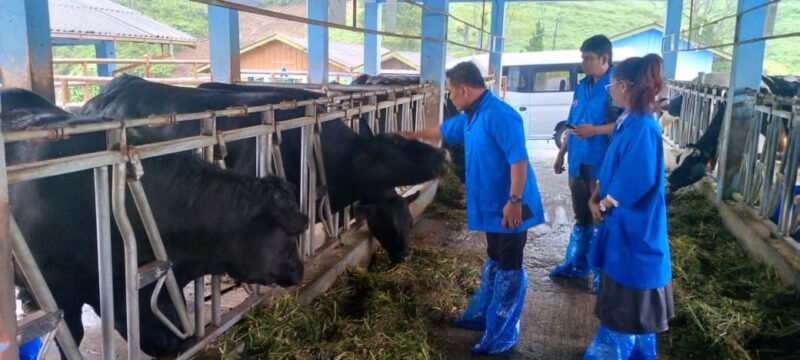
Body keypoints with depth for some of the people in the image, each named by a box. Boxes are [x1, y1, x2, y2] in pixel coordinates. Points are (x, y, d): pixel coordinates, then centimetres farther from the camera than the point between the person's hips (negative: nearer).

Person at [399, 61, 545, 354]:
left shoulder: (499, 115, -21)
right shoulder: (470, 117, 10)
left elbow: (518, 160, -26)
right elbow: (443, 131, 29)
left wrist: (515, 201, -28)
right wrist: (414, 135, 38)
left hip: (510, 207, -10)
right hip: (492, 206, 10)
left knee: (509, 271, 1)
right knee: (494, 264, 22)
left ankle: (501, 337, 11)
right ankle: (481, 316, 36)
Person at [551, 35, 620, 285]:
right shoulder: (582, 86, 12)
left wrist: (596, 130, -27)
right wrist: (561, 154, 19)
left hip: (602, 166, -8)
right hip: (578, 163, 8)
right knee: (582, 217, 19)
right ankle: (575, 265, 31)